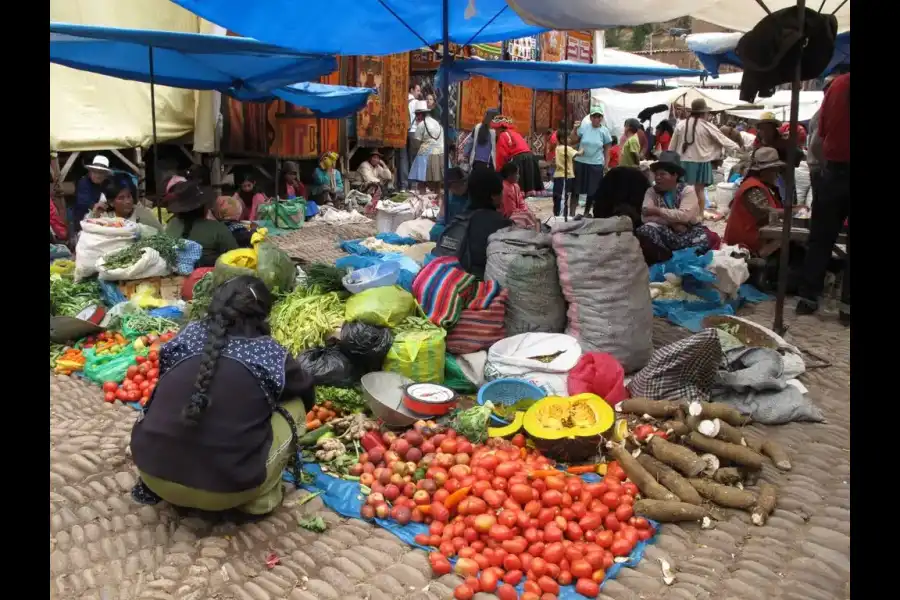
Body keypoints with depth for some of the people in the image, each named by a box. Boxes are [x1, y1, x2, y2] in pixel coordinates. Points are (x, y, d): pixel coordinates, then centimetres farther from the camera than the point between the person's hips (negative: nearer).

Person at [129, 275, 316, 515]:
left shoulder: (188, 335, 6)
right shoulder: (271, 353, -1)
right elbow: (307, 394, 20)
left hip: (152, 470, 4)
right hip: (225, 489, -3)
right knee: (294, 405, 14)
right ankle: (260, 498, 13)